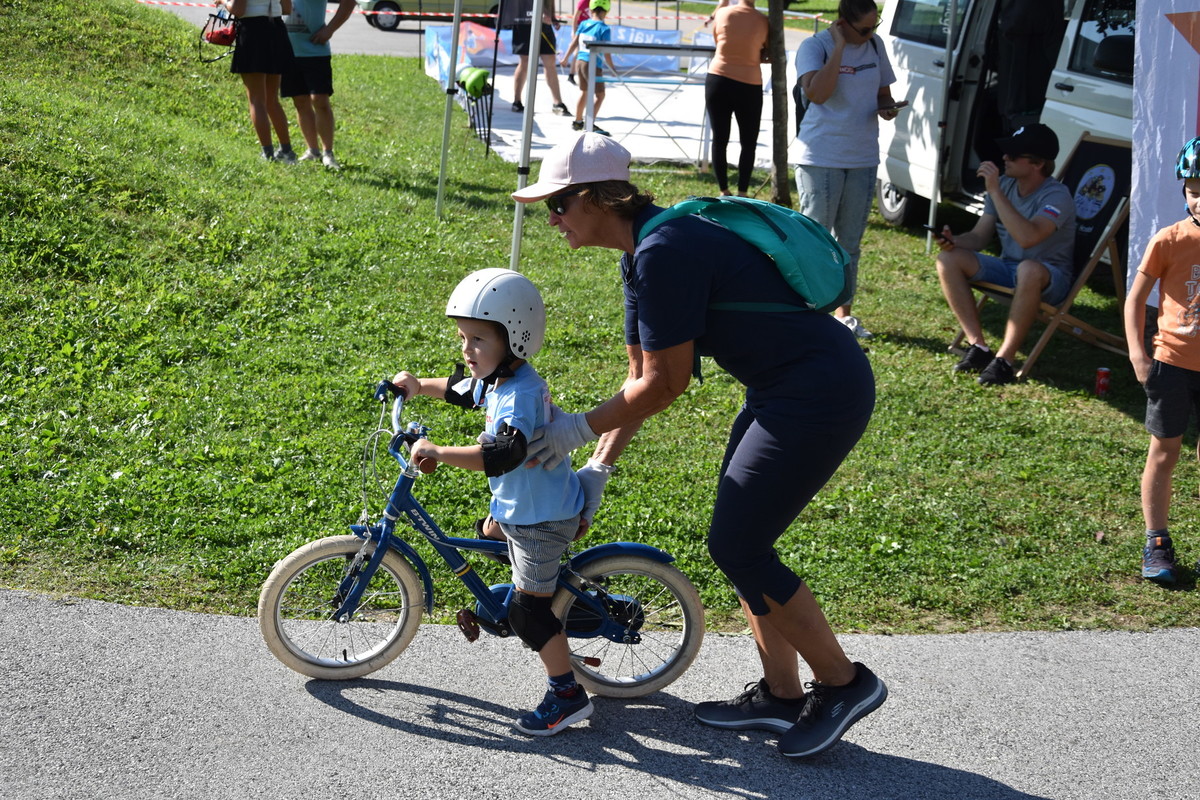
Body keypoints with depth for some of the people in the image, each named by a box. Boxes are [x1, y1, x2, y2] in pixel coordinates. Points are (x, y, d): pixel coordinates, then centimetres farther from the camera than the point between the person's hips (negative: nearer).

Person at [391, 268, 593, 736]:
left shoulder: (519, 394, -29)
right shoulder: (498, 378, 3)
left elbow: (502, 455, -44)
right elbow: (462, 391, 25)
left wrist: (439, 452, -42)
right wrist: (419, 385, 17)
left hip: (541, 517, -10)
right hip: (524, 505, 10)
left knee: (528, 608, -6)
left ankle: (568, 694, 3)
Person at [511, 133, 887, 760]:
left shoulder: (665, 253, -22)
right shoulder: (642, 253, 10)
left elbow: (664, 385, -17)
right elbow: (642, 378, 14)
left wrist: (580, 426, -6)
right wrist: (598, 467, 12)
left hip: (821, 395, -10)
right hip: (783, 390, 10)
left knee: (736, 548, -4)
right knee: (740, 541, 13)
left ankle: (844, 684, 11)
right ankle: (779, 695, 26)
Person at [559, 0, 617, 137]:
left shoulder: (583, 24, 5)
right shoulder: (604, 28, -11)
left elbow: (574, 42, 8)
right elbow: (605, 51, -15)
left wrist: (566, 58, 19)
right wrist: (612, 68, -6)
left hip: (579, 62, 7)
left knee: (584, 92, 23)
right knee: (600, 95, -1)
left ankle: (577, 122, 32)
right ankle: (591, 124, -11)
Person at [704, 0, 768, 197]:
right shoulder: (763, 21, -7)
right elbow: (765, 55, 0)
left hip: (718, 81, 2)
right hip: (749, 86, -2)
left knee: (719, 140, 10)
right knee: (749, 144, 10)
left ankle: (723, 192, 13)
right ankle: (742, 193, 8)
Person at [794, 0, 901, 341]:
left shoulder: (875, 46, 6)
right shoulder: (815, 46, -10)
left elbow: (884, 93, 17)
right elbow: (817, 93, -26)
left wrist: (887, 108, -6)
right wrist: (839, 47, -21)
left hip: (863, 159, 6)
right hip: (821, 158, -6)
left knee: (850, 243, 15)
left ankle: (844, 313, 27)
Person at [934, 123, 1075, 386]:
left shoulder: (1057, 196, -20)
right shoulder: (1005, 185, 1)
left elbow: (1028, 237, -38)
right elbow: (979, 237, 5)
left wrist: (994, 191, -34)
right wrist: (954, 241, -18)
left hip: (1050, 278, -7)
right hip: (1007, 268, 7)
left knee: (1029, 269, -42)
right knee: (948, 259, -14)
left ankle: (1004, 359, -30)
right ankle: (978, 346, -14)